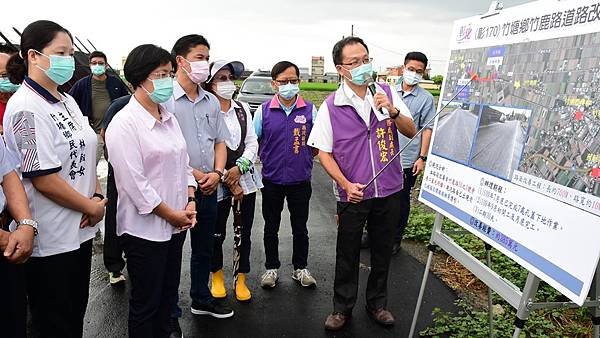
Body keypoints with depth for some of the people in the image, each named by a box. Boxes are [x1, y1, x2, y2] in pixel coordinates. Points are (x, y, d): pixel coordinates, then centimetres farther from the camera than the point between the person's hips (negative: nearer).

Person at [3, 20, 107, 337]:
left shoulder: (67, 101, 8)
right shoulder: (25, 108, -18)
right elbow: (43, 179, -22)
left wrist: (98, 196, -1)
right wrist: (91, 207, -12)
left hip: (80, 230, 8)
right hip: (51, 240, -8)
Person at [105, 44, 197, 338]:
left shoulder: (169, 119, 8)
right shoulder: (125, 123, -16)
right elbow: (134, 182, -19)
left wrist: (190, 203, 0)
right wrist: (171, 214, -13)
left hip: (176, 225, 7)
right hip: (145, 229, -7)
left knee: (168, 296, 21)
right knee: (145, 304, 10)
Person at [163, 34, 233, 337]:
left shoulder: (211, 102, 9)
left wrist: (216, 173, -4)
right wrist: (194, 174, -16)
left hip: (208, 189, 7)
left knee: (204, 248, 19)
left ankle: (201, 299, 38)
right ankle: (170, 314, 23)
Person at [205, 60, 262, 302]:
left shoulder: (243, 108, 7)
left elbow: (252, 143, 5)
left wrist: (239, 168, -11)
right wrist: (228, 180, -10)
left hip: (245, 177, 4)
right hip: (218, 182, -4)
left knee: (244, 232, 9)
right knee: (217, 233, 8)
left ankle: (241, 279, 26)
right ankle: (217, 276, 33)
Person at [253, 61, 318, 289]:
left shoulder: (310, 110, -3)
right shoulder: (263, 111, -4)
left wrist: (303, 158, 0)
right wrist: (267, 159, -4)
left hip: (301, 180, 0)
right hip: (271, 180, 0)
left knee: (300, 227, 12)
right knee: (271, 227, 13)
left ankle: (300, 268, 30)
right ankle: (271, 268, 31)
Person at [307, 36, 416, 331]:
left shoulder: (387, 93, -1)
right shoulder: (331, 106, -8)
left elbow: (411, 132, 0)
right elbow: (324, 153, -5)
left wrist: (393, 111, -19)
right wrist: (346, 185, -17)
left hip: (389, 191, 3)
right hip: (353, 194, -2)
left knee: (382, 253, 17)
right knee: (347, 255, 12)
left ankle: (377, 304, 39)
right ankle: (342, 308, 32)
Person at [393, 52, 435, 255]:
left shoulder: (426, 98, -3)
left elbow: (427, 129, -4)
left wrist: (422, 157, -9)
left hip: (407, 160, -3)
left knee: (401, 201, 9)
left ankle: (395, 239, 24)